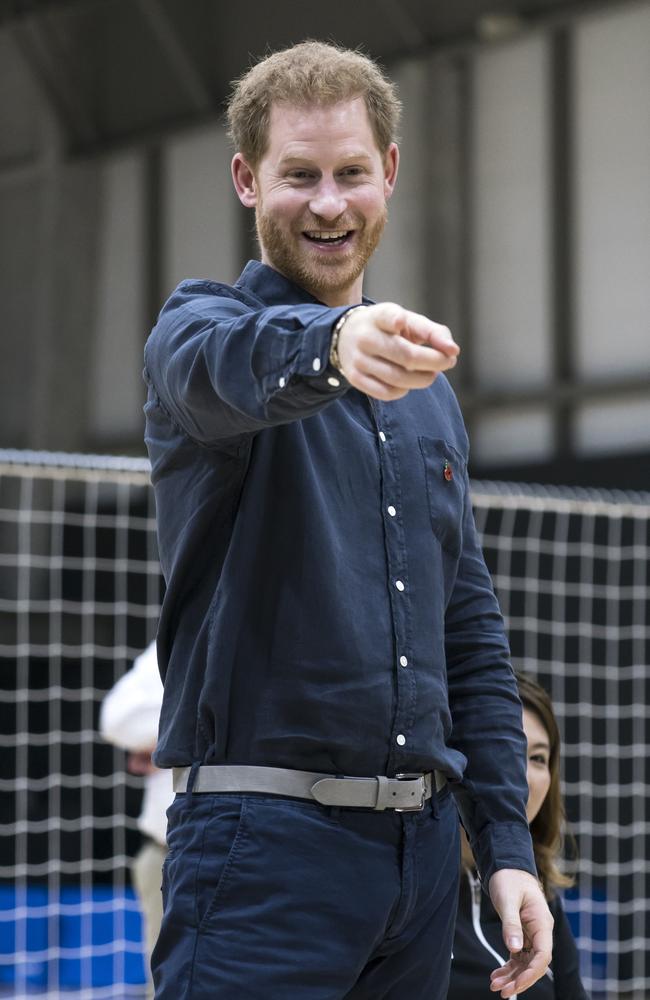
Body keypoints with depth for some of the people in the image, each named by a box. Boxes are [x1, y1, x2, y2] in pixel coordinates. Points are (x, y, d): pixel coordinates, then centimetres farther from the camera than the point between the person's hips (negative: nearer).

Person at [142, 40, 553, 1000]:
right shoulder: (199, 326, -1)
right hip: (264, 843, -6)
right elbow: (229, 364, -28)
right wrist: (333, 346, -51)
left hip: (423, 845, 6)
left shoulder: (425, 383, 17)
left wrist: (507, 845, 10)